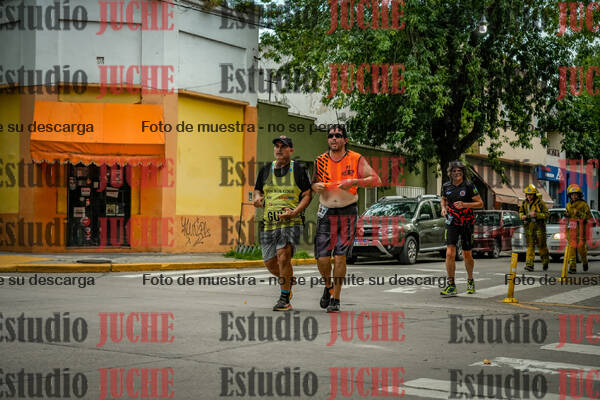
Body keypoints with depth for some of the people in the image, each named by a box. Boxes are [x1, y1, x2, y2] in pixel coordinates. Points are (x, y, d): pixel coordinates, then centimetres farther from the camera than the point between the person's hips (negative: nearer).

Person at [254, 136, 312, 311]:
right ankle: (288, 281, 39)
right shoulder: (265, 170, 12)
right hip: (269, 222, 5)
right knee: (270, 262, 6)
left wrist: (295, 212, -16)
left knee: (283, 256, -22)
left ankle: (285, 299, -9)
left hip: (291, 222, -4)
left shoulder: (299, 170, 1)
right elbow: (257, 190, 21)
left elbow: (307, 195, 0)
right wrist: (257, 197, -4)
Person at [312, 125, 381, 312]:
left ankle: (335, 298, 5)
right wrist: (315, 186, -8)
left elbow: (376, 180, -7)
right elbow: (310, 184, 16)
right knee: (322, 258, -4)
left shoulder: (356, 159, -2)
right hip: (326, 212, 2)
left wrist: (354, 182, -21)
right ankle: (328, 286, 27)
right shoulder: (320, 161, 6)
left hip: (347, 213, -2)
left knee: (340, 256, -7)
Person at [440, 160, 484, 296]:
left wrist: (464, 204, -21)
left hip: (467, 224, -2)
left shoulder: (469, 186, -9)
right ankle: (451, 285, -7)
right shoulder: (446, 186, 2)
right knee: (450, 253, -12)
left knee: (467, 255, 9)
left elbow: (480, 203, -7)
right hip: (452, 223, 2)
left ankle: (470, 280, 33)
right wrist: (443, 207, 0)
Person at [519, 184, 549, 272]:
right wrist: (522, 216, -1)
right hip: (529, 227, 4)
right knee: (530, 246, -2)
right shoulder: (524, 203, 7)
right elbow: (520, 211, 23)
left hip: (539, 226, -4)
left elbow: (547, 214, -10)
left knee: (542, 245, 6)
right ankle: (529, 265, -8)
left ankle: (545, 262, 27)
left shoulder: (539, 203, -8)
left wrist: (536, 215, -23)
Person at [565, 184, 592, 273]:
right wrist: (567, 215, 5)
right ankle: (572, 267, -4)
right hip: (571, 230, 4)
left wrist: (578, 213, -19)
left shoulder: (583, 204, -2)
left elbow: (589, 216, -8)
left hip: (581, 230, -4)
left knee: (581, 247, -4)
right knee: (572, 247, -4)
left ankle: (584, 262, 25)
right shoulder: (568, 205, 14)